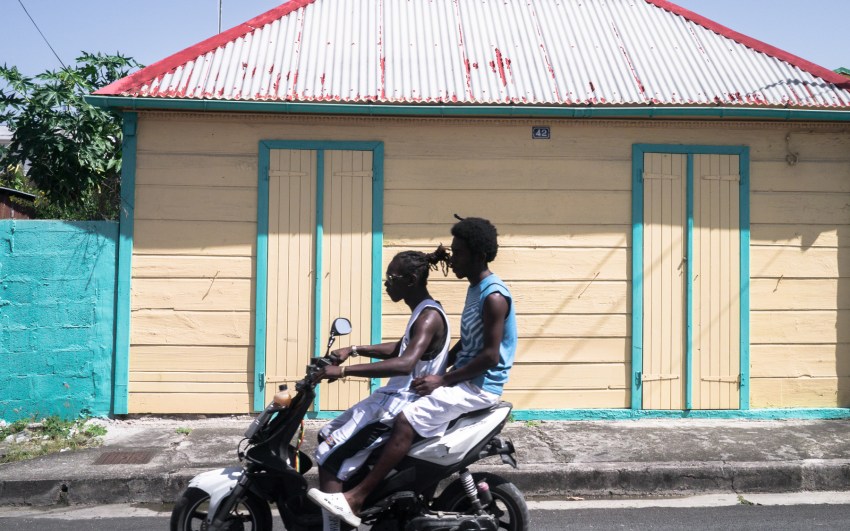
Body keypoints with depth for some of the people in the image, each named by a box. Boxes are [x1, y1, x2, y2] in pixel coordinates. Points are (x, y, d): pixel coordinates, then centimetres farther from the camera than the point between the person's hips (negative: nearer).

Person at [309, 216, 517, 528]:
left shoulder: (493, 295, -18)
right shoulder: (475, 289, 14)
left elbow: (490, 355, -22)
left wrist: (442, 380, -19)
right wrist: (433, 372, 9)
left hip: (481, 386, -11)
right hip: (465, 381, 11)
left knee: (406, 421, -23)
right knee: (402, 404, 14)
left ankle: (355, 500, -23)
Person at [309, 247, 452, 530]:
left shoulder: (429, 316, -19)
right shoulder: (423, 312, 12)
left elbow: (404, 364, -34)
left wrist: (344, 370, -35)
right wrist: (353, 350, 15)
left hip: (400, 405, -10)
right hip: (393, 398, 11)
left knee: (329, 458, -13)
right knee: (326, 436, 18)